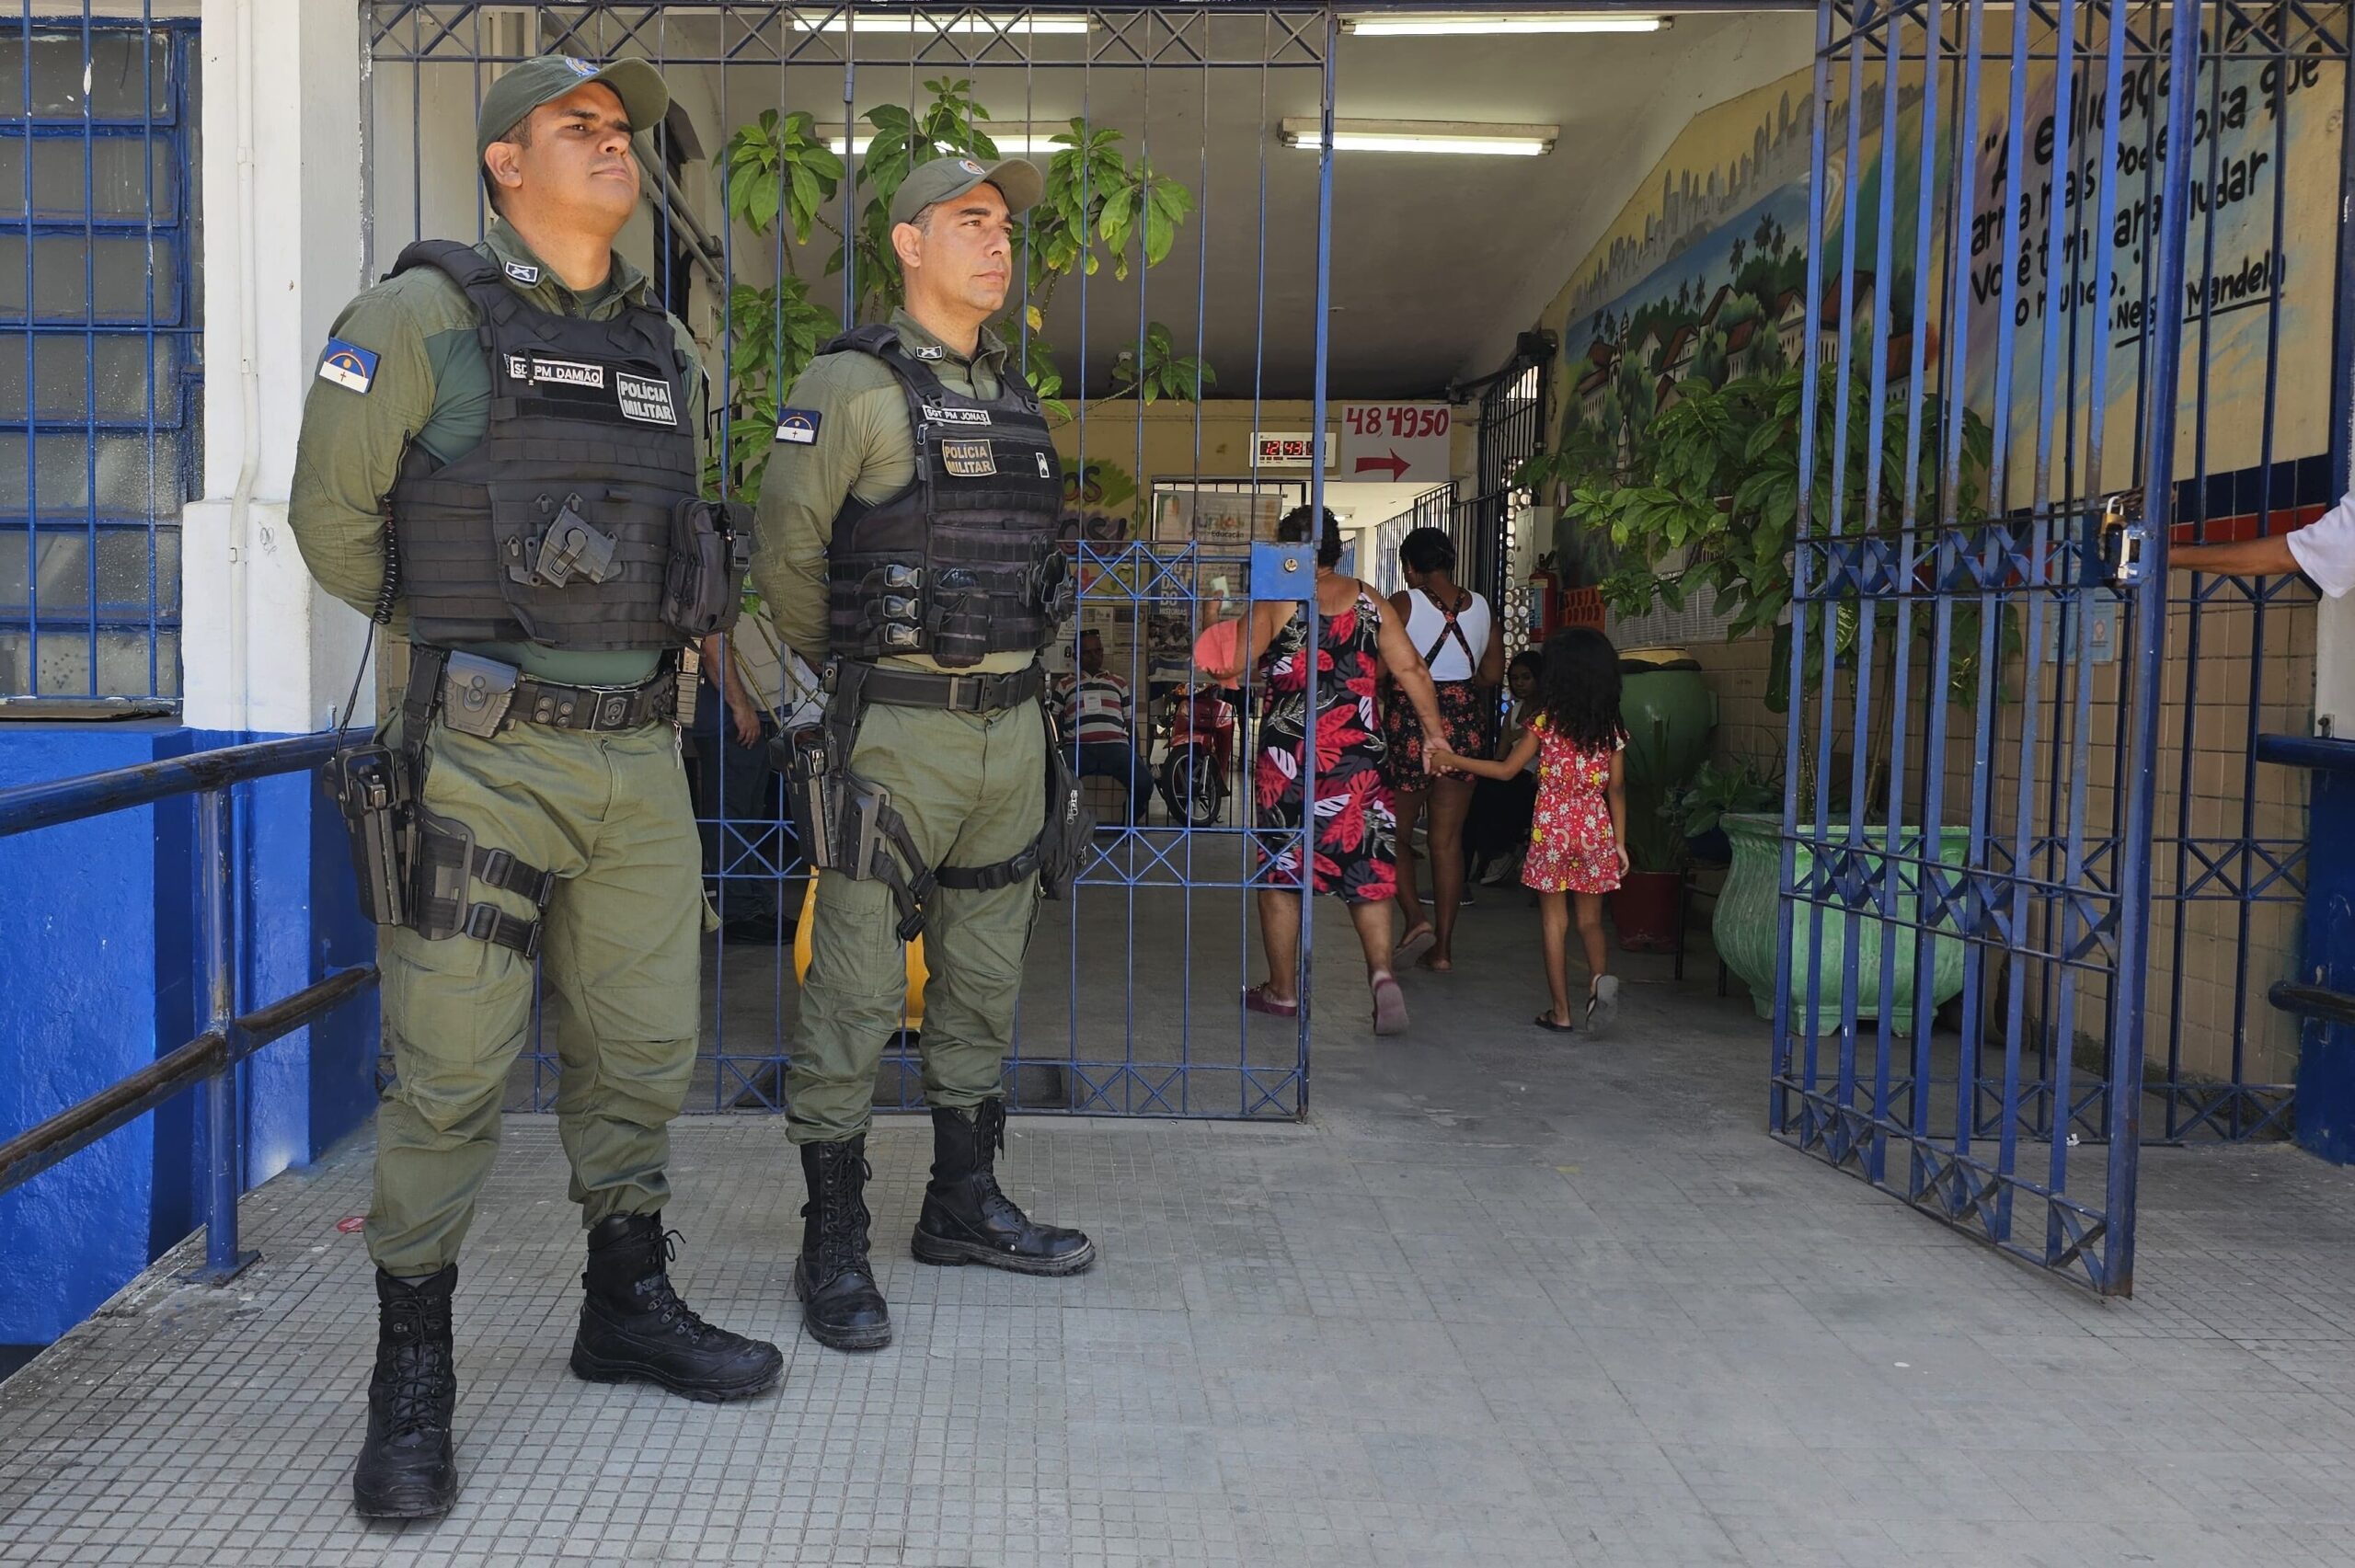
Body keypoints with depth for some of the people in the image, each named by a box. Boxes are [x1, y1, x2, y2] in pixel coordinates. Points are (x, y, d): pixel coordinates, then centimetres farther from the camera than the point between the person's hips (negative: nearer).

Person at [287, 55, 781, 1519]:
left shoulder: (670, 351, 14)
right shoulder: (422, 315, -3)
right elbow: (334, 517, 2)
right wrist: (468, 629, 9)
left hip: (641, 754, 6)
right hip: (486, 755, -5)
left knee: (644, 1049, 12)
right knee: (451, 1070, -2)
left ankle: (629, 1303, 30)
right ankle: (413, 1373, 12)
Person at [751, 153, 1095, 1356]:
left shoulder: (1014, 401, 15)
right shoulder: (851, 386, -7)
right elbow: (786, 553, -3)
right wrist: (847, 673, 9)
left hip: (1010, 726, 7)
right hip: (896, 735, -7)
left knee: (982, 980, 14)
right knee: (854, 990, -3)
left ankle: (964, 1203, 27)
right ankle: (833, 1245, 8)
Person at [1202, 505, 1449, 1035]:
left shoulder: (1275, 602, -5)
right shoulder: (1369, 601, 6)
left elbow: (1230, 668, -9)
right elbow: (1410, 668, 3)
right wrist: (1435, 732, 9)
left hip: (1288, 755, -2)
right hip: (1357, 755, 3)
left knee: (1280, 872, 10)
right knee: (1366, 867, 8)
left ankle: (1282, 990, 18)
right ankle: (1381, 970, -11)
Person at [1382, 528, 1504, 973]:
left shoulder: (1403, 603, -9)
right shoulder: (1480, 607, 5)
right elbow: (1493, 674, 10)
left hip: (1410, 721, -4)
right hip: (1465, 723, 4)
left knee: (1395, 832, 11)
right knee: (1448, 840, 8)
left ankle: (1416, 918, -8)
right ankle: (1443, 946, 10)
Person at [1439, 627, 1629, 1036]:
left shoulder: (1545, 724, -8)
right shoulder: (1612, 730, -1)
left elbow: (1507, 769, -5)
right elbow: (1616, 790, 2)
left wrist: (1453, 760, 5)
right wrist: (1620, 842, 9)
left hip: (1551, 832, -2)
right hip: (1596, 833, 2)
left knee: (1554, 921, 7)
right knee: (1591, 921, 14)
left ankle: (1561, 1011, 9)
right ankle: (1600, 977, -15)